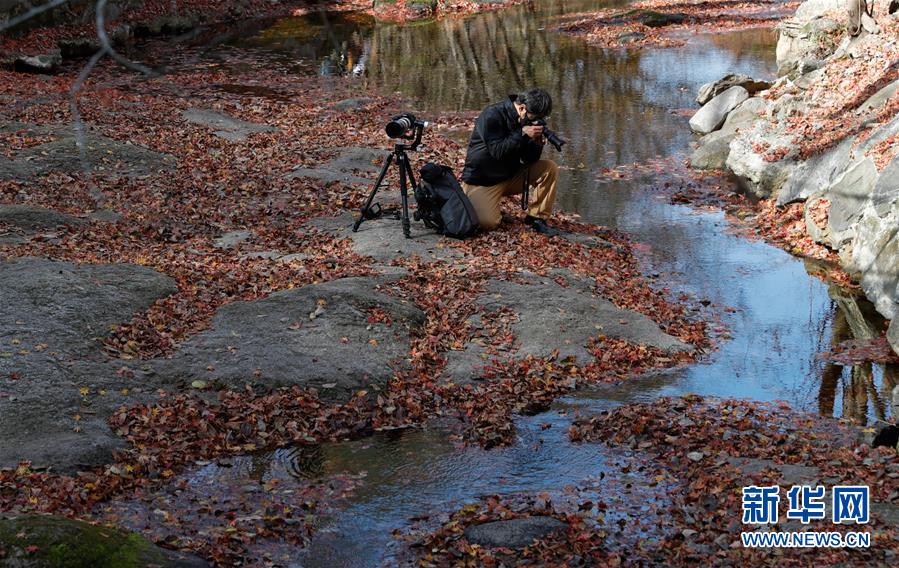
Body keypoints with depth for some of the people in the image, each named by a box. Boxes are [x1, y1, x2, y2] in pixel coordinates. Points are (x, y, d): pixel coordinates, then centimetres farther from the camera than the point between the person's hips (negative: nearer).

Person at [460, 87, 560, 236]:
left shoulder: (529, 121, 1)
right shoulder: (492, 115, -19)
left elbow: (529, 160, -1)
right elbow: (497, 151, -27)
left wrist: (537, 144, -21)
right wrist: (522, 134, -33)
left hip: (511, 176, 6)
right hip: (482, 181, -6)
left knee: (550, 168, -11)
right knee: (488, 223, -27)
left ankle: (537, 217, -3)